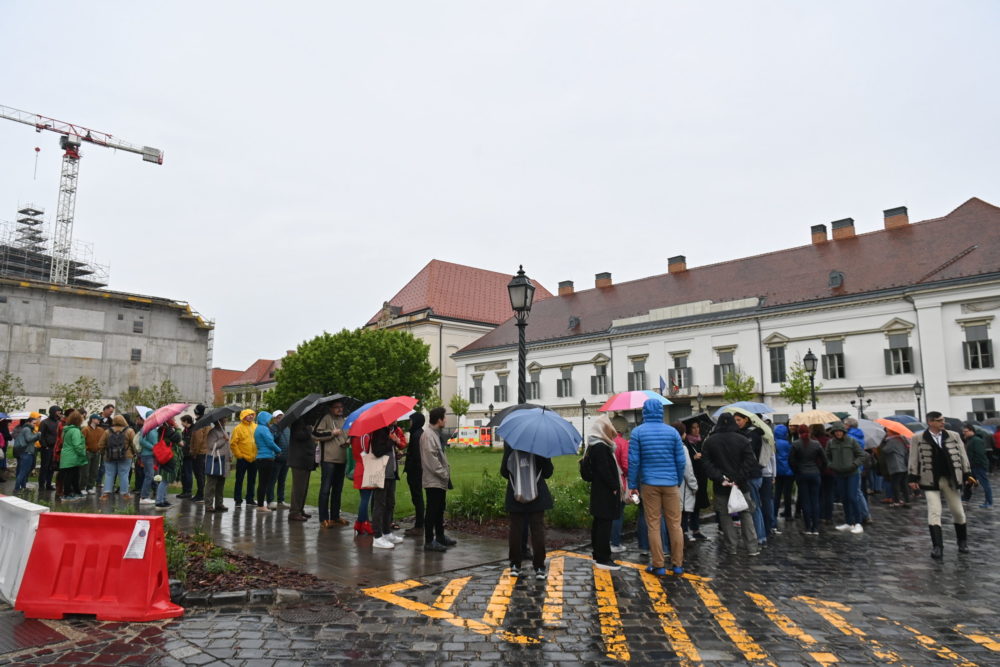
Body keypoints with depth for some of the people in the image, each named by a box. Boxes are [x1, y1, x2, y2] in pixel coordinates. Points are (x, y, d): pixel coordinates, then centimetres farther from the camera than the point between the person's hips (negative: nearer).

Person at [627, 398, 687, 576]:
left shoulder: (637, 432, -3)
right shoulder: (672, 431, 2)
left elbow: (633, 461, -5)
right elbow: (681, 460, 1)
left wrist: (632, 485, 1)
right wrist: (679, 481, 13)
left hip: (649, 483, -1)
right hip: (670, 483, 1)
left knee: (653, 525, 4)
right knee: (675, 524, 9)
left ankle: (658, 565, 8)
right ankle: (678, 564, 14)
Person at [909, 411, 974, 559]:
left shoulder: (953, 436, 4)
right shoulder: (917, 438, -4)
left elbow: (962, 456, 7)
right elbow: (914, 459, -2)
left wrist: (967, 474, 2)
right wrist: (913, 478, -5)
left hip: (950, 479, 3)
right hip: (930, 480, -3)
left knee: (958, 511, 12)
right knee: (934, 512, -7)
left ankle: (963, 541, 34)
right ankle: (937, 546, -5)